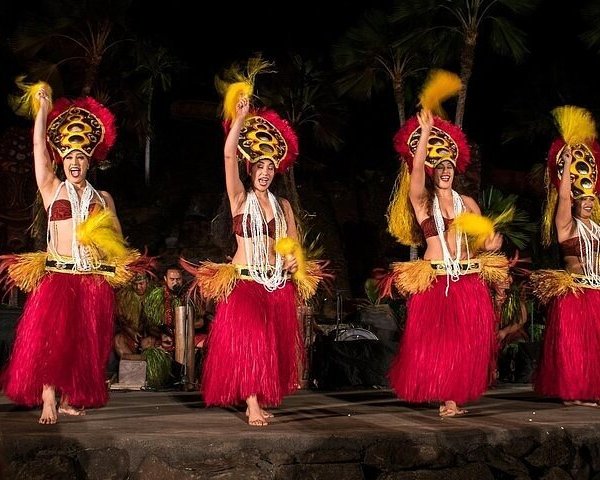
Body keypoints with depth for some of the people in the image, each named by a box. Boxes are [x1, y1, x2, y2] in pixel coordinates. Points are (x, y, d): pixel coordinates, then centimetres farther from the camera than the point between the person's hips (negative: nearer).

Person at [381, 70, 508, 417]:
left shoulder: (468, 203, 13)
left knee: (468, 341, 1)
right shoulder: (422, 202, 2)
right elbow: (416, 170, -16)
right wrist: (425, 131, -23)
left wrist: (491, 243, -10)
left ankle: (457, 394, 13)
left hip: (469, 281, 3)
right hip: (435, 282, -3)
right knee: (433, 340, -3)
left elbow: (483, 239, 14)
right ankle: (443, 395, 12)